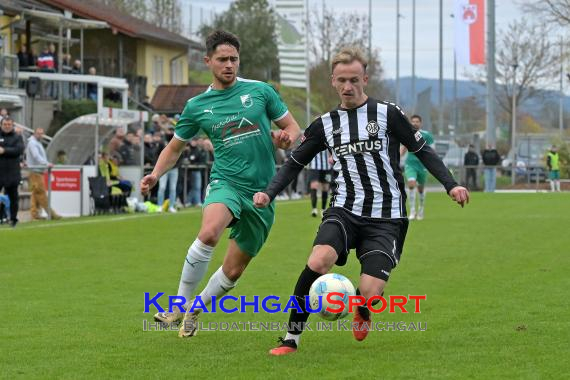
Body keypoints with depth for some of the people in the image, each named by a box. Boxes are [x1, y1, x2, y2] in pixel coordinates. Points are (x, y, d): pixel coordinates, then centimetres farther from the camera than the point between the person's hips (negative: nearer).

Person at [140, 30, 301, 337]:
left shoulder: (260, 91, 4)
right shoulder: (197, 106, 7)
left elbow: (293, 128, 12)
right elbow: (175, 147, 18)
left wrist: (286, 139, -12)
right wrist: (156, 174, 0)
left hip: (262, 191, 1)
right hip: (226, 183, -1)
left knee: (233, 271, 6)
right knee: (209, 232, -35)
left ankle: (195, 311, 32)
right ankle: (180, 304, -21)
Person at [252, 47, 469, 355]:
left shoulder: (387, 114, 0)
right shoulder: (325, 125, 9)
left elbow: (422, 151, 4)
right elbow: (295, 163, 15)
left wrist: (451, 185, -7)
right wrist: (269, 193, 0)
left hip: (385, 218, -2)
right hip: (344, 211, 2)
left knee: (369, 292, -15)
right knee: (318, 261, -28)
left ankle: (362, 310, 27)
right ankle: (291, 339, -17)